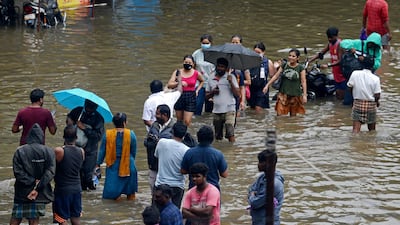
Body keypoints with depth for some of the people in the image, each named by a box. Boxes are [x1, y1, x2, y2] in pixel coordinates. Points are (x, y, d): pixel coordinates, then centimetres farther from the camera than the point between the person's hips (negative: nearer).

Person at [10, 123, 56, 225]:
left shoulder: (20, 151, -3)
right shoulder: (49, 152, -3)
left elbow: (18, 172, -11)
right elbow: (50, 172, -13)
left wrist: (32, 182, -11)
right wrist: (37, 188, -15)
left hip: (21, 192, 0)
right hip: (40, 193, 0)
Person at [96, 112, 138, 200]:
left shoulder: (107, 134, -8)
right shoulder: (131, 134, -9)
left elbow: (102, 151, -1)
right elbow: (133, 152, 1)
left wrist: (98, 164, 9)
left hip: (113, 164, 0)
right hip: (127, 165, 0)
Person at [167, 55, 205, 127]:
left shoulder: (196, 74, 1)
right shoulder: (177, 72, -1)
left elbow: (202, 81, 24)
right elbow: (169, 85, -9)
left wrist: (197, 90, 10)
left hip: (190, 98, -1)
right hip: (179, 97, 1)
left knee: (187, 122, -9)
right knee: (179, 121, 10)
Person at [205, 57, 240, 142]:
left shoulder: (230, 77, 0)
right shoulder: (211, 79, 12)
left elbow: (237, 94, -6)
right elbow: (206, 96, 17)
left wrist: (231, 83, -18)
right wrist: (213, 92, -4)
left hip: (229, 110, -5)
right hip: (216, 112, 5)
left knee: (230, 133, -17)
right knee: (218, 136, 11)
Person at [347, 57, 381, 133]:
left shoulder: (355, 74, -7)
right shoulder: (375, 78, -11)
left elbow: (350, 87, -1)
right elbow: (377, 96, -11)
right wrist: (377, 102, 11)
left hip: (357, 103, 1)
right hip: (371, 105, -1)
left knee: (356, 129, -2)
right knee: (372, 130, 17)